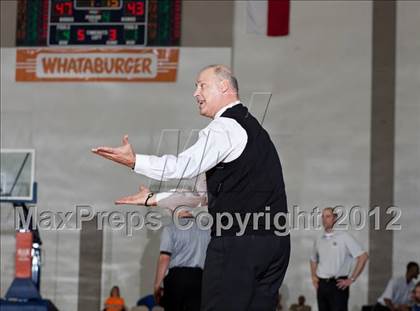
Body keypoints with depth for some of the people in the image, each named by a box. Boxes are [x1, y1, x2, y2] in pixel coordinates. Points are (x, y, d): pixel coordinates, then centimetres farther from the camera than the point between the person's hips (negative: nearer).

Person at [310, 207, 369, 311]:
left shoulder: (344, 237, -6)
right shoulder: (318, 240, 12)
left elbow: (363, 256, -9)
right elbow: (314, 260, 29)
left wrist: (351, 279, -10)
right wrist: (314, 277, 13)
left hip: (338, 285, -6)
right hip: (322, 285, 6)